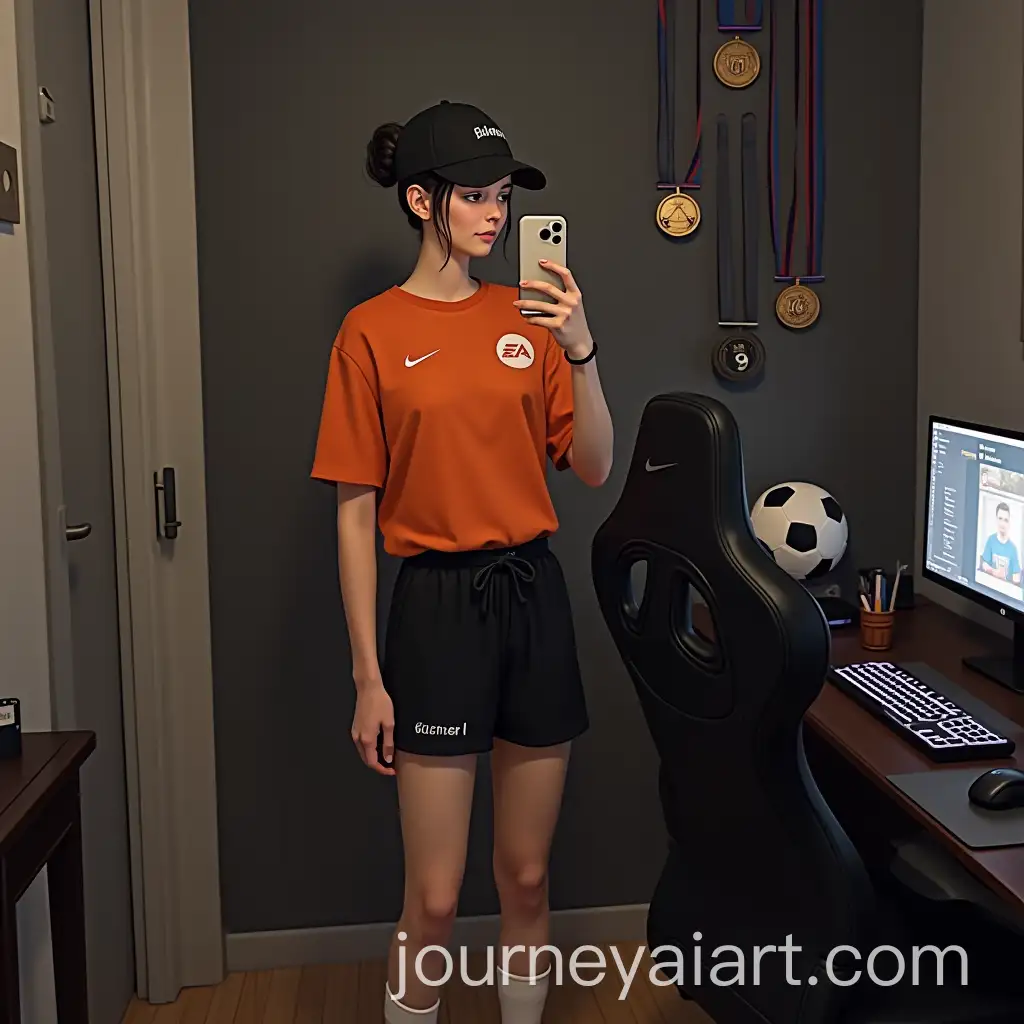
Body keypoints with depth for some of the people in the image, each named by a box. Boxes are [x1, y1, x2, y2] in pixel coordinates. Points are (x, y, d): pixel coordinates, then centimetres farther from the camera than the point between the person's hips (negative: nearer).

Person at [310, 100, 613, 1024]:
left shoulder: (528, 317, 7)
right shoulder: (373, 333, -4)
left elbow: (593, 469, 4)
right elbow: (355, 513, -5)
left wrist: (580, 350, -11)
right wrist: (368, 677, -7)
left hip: (535, 596, 4)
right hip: (438, 602, -3)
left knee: (528, 878, 13)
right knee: (435, 899, 2)